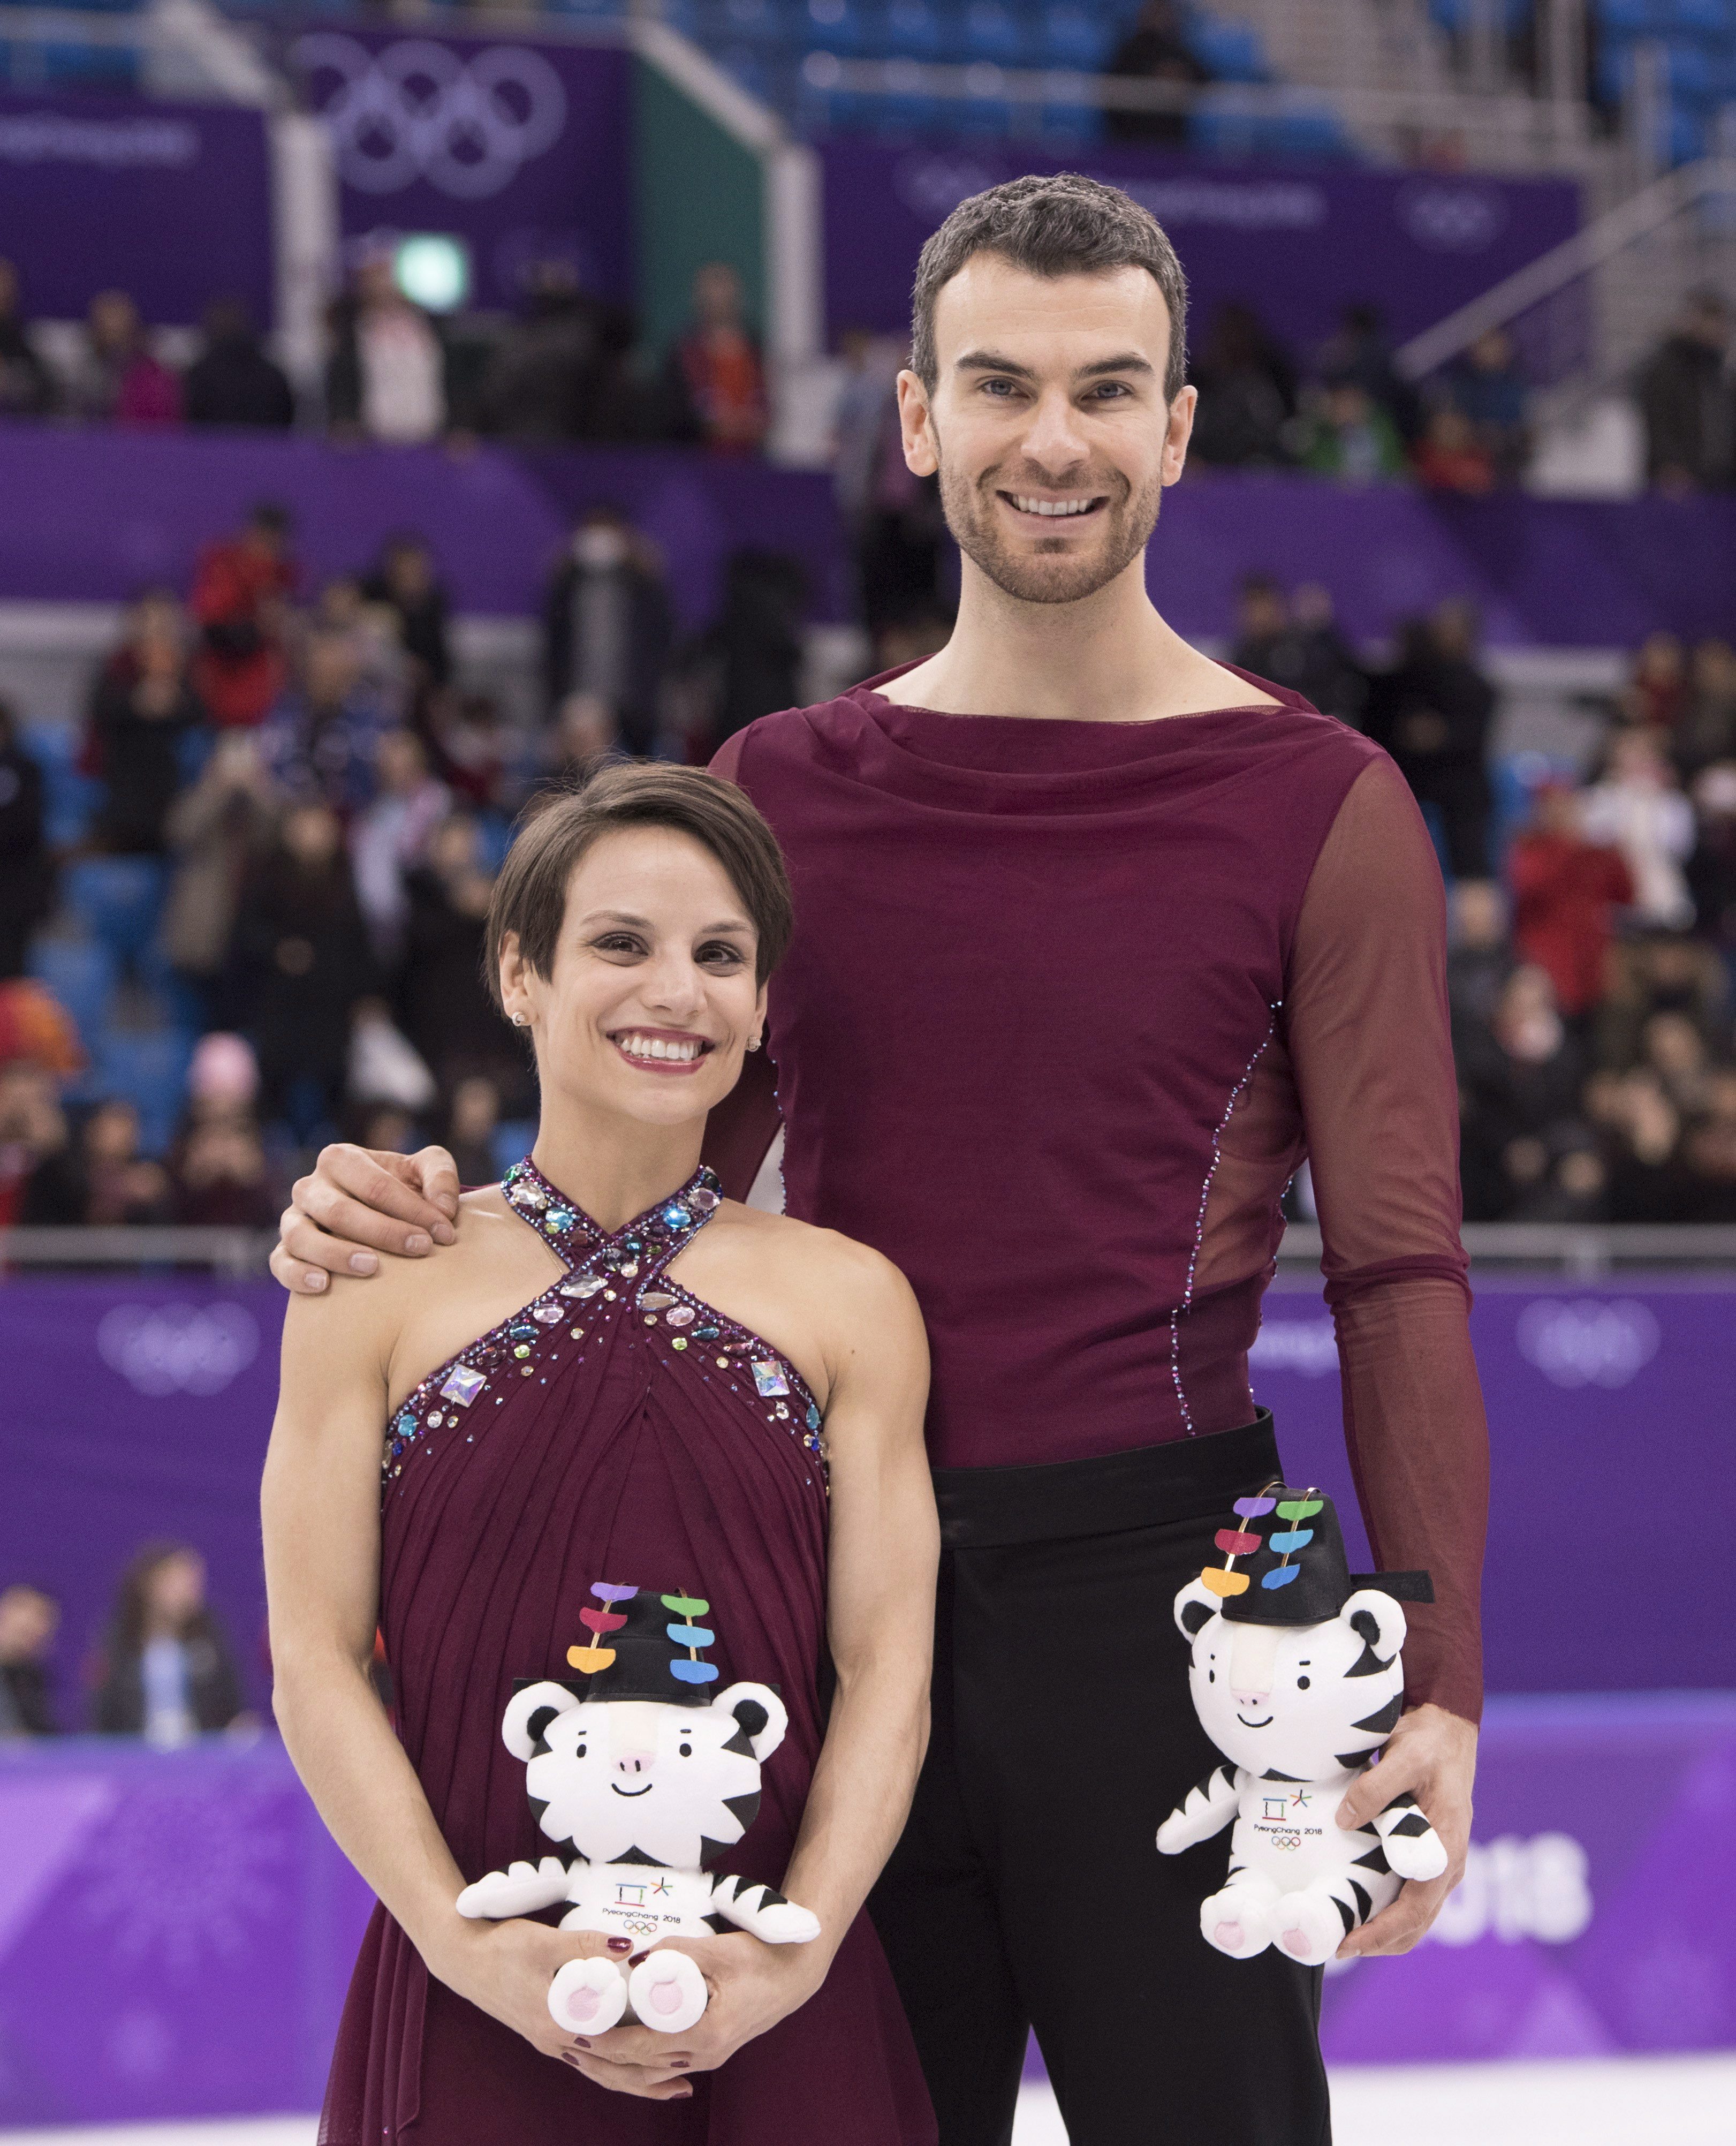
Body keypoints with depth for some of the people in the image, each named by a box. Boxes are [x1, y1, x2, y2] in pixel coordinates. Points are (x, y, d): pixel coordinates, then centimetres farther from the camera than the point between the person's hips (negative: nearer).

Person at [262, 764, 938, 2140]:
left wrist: (801, 1948, -13)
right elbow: (317, 1658, -1)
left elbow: (887, 1666, 1)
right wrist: (467, 1945, -12)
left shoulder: (850, 1302, 6)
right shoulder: (377, 1289, 3)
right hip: (477, 2008, -1)